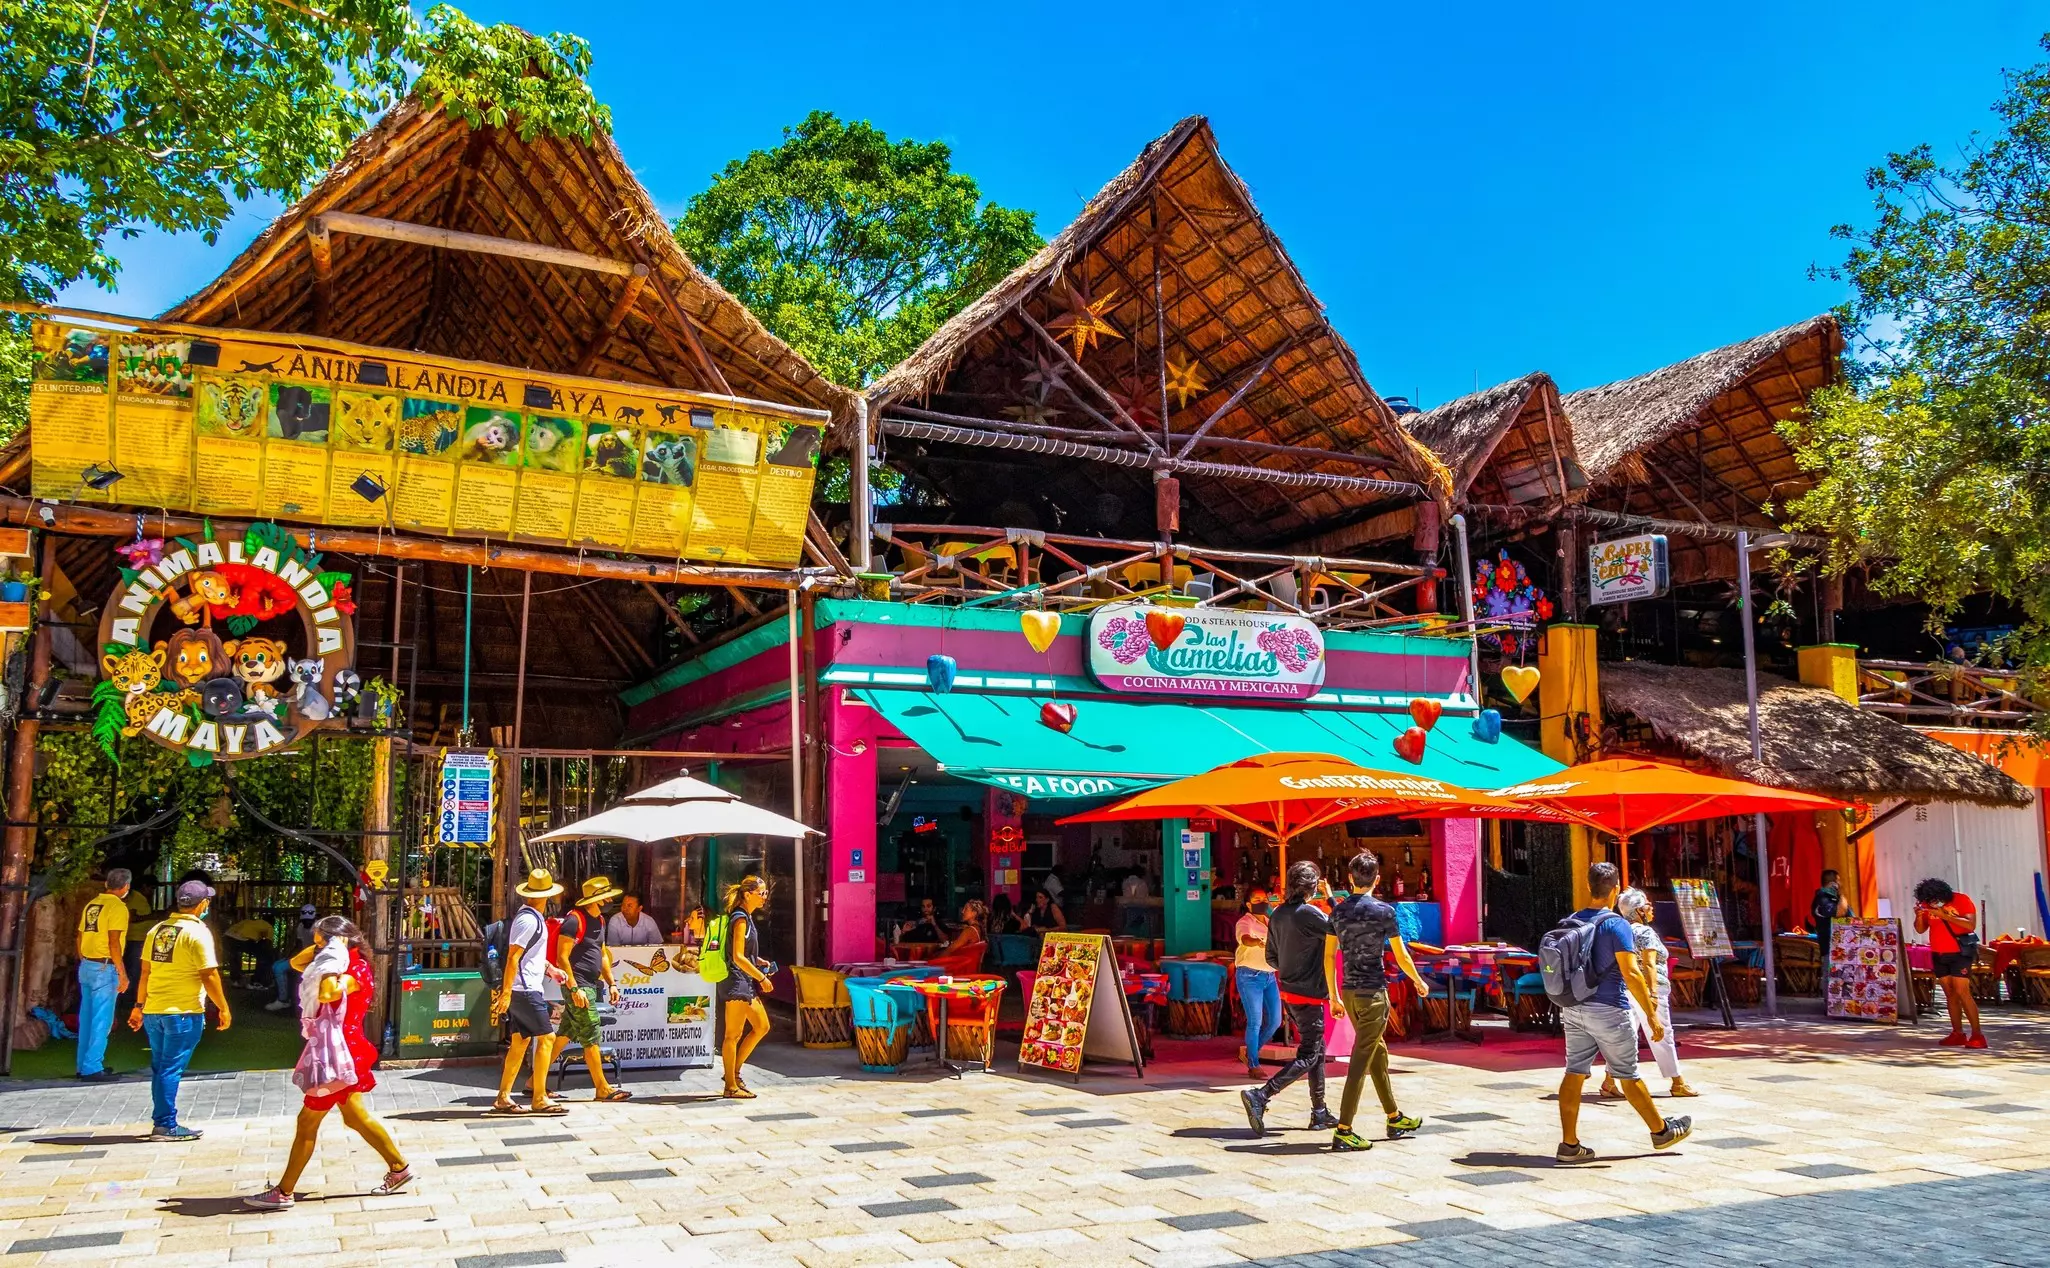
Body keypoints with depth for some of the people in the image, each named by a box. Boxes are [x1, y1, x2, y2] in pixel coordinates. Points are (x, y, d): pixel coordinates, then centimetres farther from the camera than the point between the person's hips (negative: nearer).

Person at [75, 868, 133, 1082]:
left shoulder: (91, 905, 11)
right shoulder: (117, 907, -12)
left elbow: (80, 938, 14)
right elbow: (114, 942, -18)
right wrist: (122, 973, -15)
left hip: (86, 966, 8)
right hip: (104, 968, -8)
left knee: (87, 1018, 14)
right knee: (101, 1021, -4)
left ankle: (84, 1065, 21)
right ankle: (92, 1069, -4)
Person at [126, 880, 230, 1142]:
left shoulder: (157, 930, 10)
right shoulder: (198, 932, -11)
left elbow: (145, 972, 14)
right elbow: (209, 975, -14)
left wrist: (139, 1006, 21)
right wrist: (223, 1009, -6)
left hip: (153, 1011, 7)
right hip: (183, 1012, -7)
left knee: (160, 1068, 14)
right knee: (171, 1069, -3)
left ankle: (160, 1122, 21)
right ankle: (166, 1126, 1)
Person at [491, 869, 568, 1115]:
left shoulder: (533, 917, 14)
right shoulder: (529, 920, -17)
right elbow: (512, 958, -21)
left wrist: (550, 968, 18)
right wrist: (506, 993, -22)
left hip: (528, 988, 10)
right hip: (525, 990, -10)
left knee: (520, 1042, 11)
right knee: (546, 1037, -7)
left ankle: (503, 1099, 16)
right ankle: (539, 1099, -2)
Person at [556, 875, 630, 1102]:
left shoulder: (599, 920, 14)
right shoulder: (574, 920, -15)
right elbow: (562, 957, -18)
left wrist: (611, 983, 18)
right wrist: (574, 988, -21)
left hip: (591, 985, 9)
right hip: (578, 986, -9)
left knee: (565, 1034, 12)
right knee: (591, 1036, -6)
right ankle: (602, 1088, -1)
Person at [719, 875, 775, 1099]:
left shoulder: (748, 918, 15)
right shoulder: (740, 919, -15)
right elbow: (738, 957, -20)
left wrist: (759, 961, 10)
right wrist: (761, 977, -16)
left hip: (746, 983, 10)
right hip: (736, 982, -10)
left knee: (761, 1027, 13)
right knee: (734, 1035, -2)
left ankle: (734, 1071, 21)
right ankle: (731, 1086, 4)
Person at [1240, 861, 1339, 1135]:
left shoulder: (1277, 914, 5)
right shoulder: (1309, 914, -19)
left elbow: (1271, 957, 11)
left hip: (1287, 992, 8)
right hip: (1309, 995, -8)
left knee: (1317, 1050, 17)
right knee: (1307, 1056, -4)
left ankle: (1319, 1113, 21)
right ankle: (1260, 1096, -16)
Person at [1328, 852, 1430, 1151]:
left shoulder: (1337, 911, 5)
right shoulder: (1384, 911, -9)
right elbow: (1401, 956, -2)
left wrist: (1334, 995, 17)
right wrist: (1419, 981, 15)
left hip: (1349, 991, 6)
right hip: (1373, 992, -6)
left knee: (1378, 1053, 19)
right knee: (1361, 1060, -5)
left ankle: (1394, 1118, 31)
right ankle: (1343, 1131, -7)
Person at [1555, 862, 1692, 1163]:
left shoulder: (1571, 922, 8)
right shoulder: (1616, 924, -13)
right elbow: (1631, 974, -18)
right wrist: (1652, 1016, -15)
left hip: (1573, 1010, 6)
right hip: (1608, 1011, -6)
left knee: (1574, 1074, 4)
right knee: (1628, 1076, 8)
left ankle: (1569, 1144, 4)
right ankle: (1661, 1131, 26)